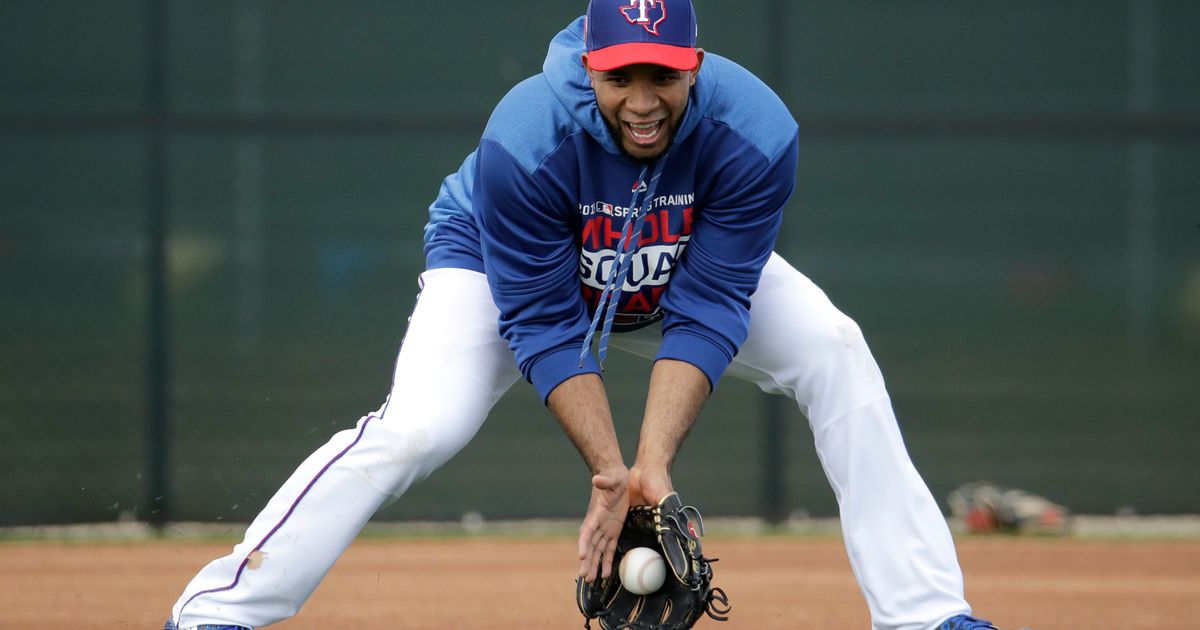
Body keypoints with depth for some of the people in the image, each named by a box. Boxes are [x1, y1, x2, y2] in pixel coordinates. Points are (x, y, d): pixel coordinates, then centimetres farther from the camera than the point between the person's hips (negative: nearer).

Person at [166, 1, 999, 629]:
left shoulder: (756, 133, -33)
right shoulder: (523, 142, -39)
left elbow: (703, 318, -30)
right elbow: (544, 328, -31)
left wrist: (654, 465, -38)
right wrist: (610, 473, -38)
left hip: (681, 272, 3)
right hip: (502, 265, -3)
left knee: (833, 352, -16)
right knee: (417, 428, -27)